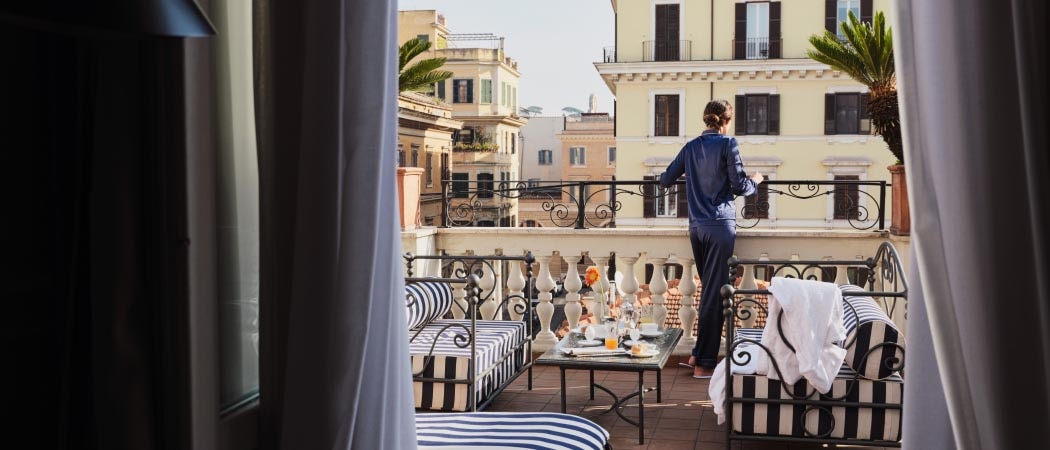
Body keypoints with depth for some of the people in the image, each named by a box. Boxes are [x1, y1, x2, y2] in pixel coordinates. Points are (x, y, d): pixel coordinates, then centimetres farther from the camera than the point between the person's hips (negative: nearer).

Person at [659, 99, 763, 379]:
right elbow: (739, 186, -7)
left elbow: (665, 181, 13)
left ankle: (699, 354, 20)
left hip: (696, 227, 6)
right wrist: (755, 181, 14)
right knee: (714, 293, -2)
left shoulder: (691, 147, 11)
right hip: (720, 225, -6)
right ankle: (704, 363, 1)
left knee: (708, 290, 16)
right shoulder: (728, 143, -4)